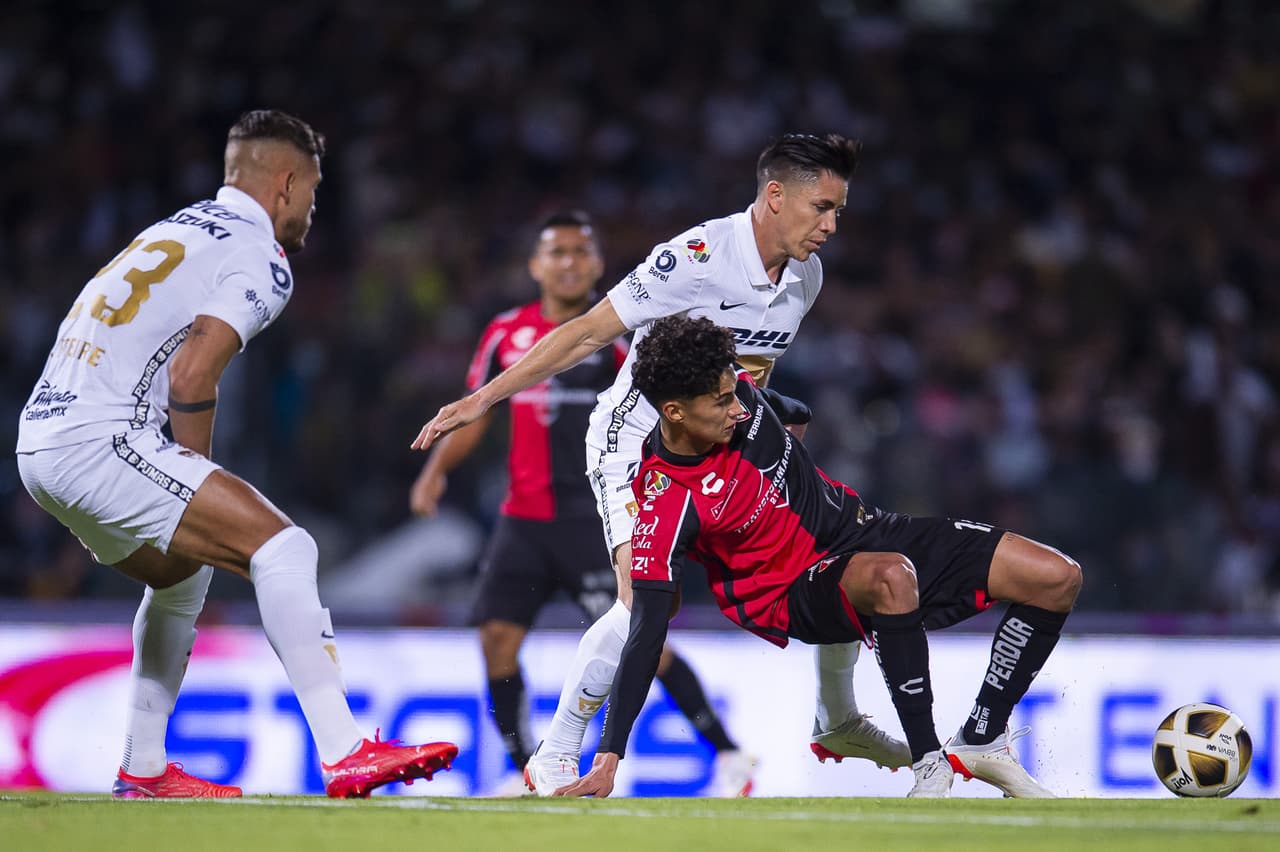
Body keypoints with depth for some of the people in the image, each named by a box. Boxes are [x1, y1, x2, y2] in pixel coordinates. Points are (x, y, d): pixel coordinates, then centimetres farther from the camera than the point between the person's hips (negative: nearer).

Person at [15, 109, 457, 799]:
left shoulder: (177, 232, 25)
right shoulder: (262, 261, -3)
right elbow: (192, 378, -16)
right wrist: (200, 477, -1)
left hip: (40, 439, 9)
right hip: (102, 440, -9)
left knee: (181, 571, 29)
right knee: (281, 547, -13)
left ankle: (143, 771, 29)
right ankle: (343, 756, -23)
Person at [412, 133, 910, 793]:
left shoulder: (805, 276, 0)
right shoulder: (698, 257, -24)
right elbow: (588, 333, -19)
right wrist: (483, 398, -19)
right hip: (635, 440, -8)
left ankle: (838, 725, 29)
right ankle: (553, 759, -16)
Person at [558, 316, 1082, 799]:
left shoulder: (739, 392, -12)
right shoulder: (665, 506, -28)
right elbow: (646, 635, -30)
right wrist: (608, 759, -33)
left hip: (857, 527, 7)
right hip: (797, 598, -7)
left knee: (1058, 580, -4)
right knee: (892, 578, -42)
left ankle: (982, 742, 5)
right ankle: (930, 766, -33)